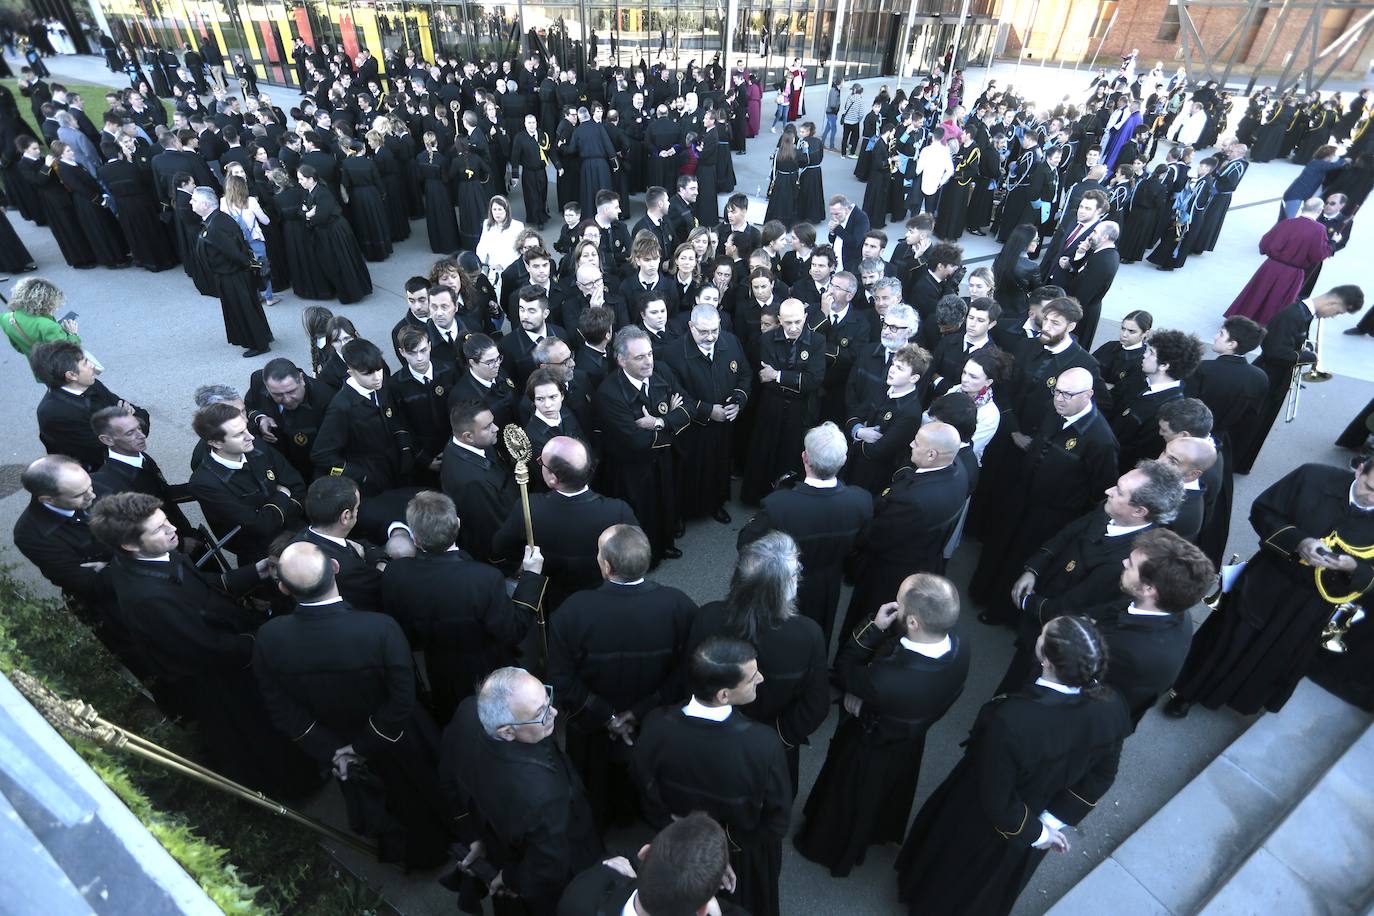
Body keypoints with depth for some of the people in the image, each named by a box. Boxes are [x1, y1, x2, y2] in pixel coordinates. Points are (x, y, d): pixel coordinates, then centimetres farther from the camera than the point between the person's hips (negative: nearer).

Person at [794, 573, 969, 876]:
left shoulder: (885, 681, -49)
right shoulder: (959, 647, -30)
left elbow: (843, 672, -27)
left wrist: (873, 627, -32)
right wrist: (870, 674, -17)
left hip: (869, 751, -5)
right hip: (911, 742, 5)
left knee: (847, 803, 28)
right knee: (890, 793, 38)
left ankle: (831, 849, 58)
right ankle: (883, 832, 68)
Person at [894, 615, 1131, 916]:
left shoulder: (1010, 719, -46)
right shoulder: (1111, 706, -29)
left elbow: (996, 800, -30)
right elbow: (1101, 776, -11)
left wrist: (1036, 832, -12)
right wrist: (1052, 821, -5)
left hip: (982, 825, -4)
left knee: (950, 875, 32)